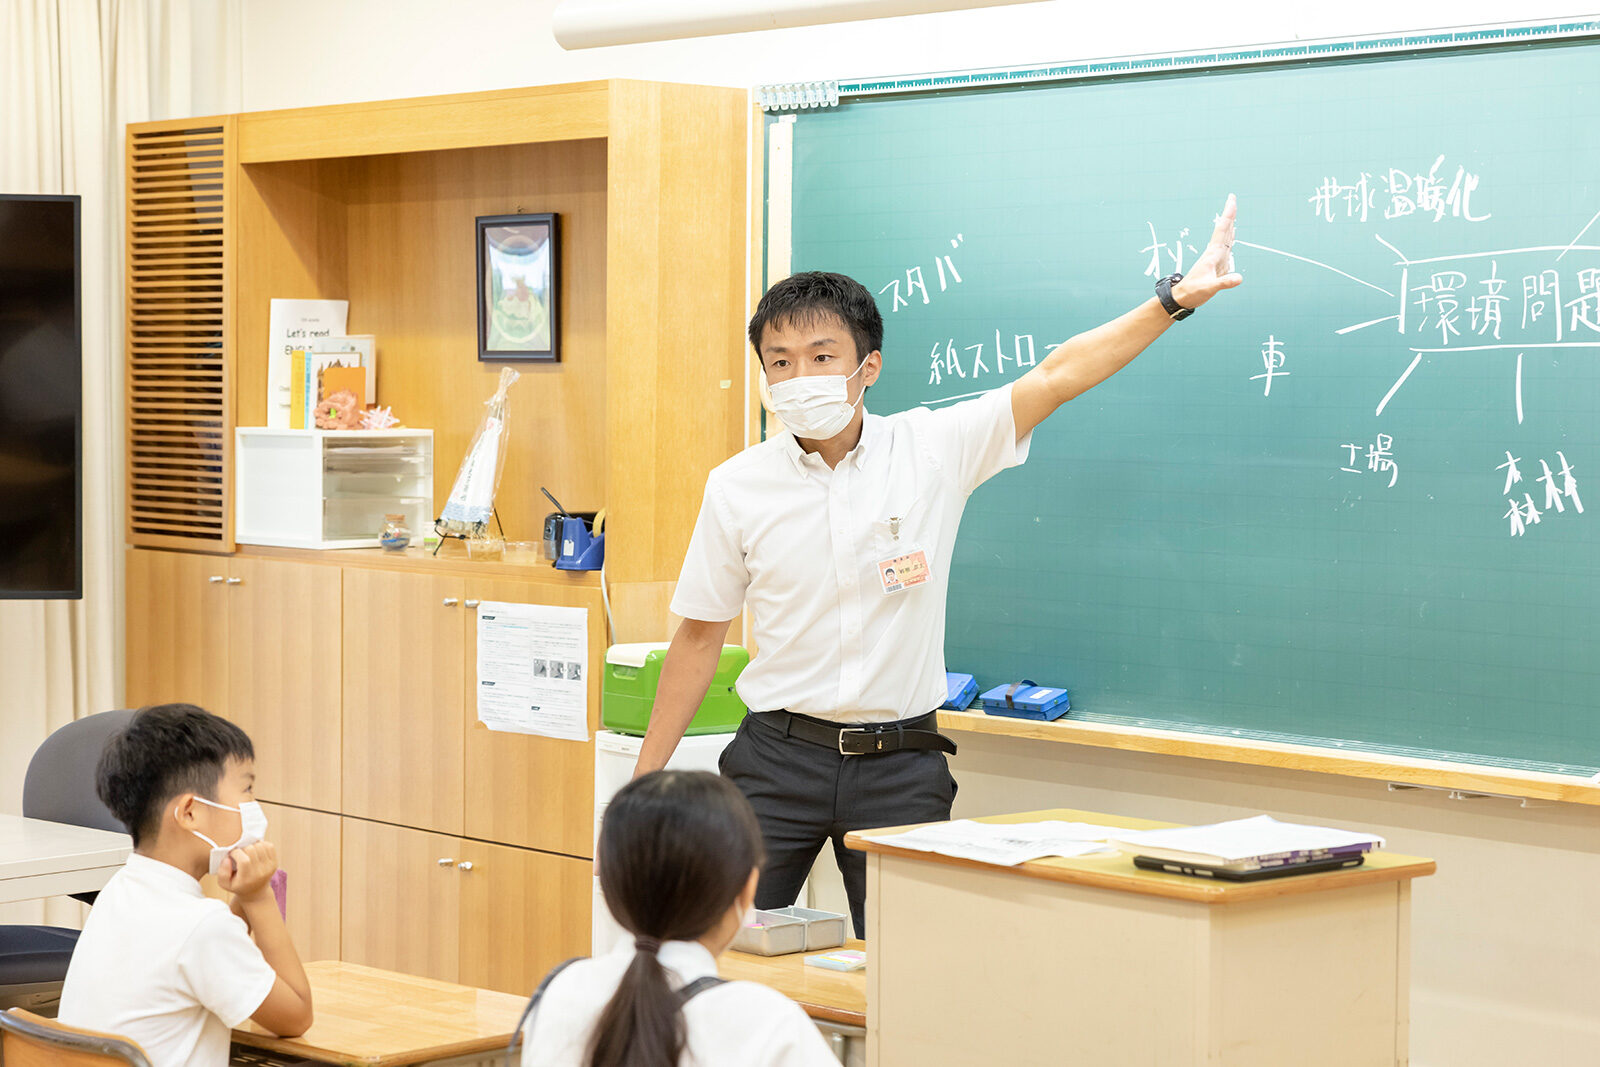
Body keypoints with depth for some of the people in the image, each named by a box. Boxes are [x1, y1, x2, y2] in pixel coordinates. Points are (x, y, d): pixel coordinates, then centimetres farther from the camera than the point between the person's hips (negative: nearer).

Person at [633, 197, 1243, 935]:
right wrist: (646, 780, 7)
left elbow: (1057, 376, -7)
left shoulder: (933, 451, -3)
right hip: (778, 757, 1)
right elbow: (700, 637, 7)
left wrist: (1174, 298, -14)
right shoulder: (737, 487, 0)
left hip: (900, 766, 0)